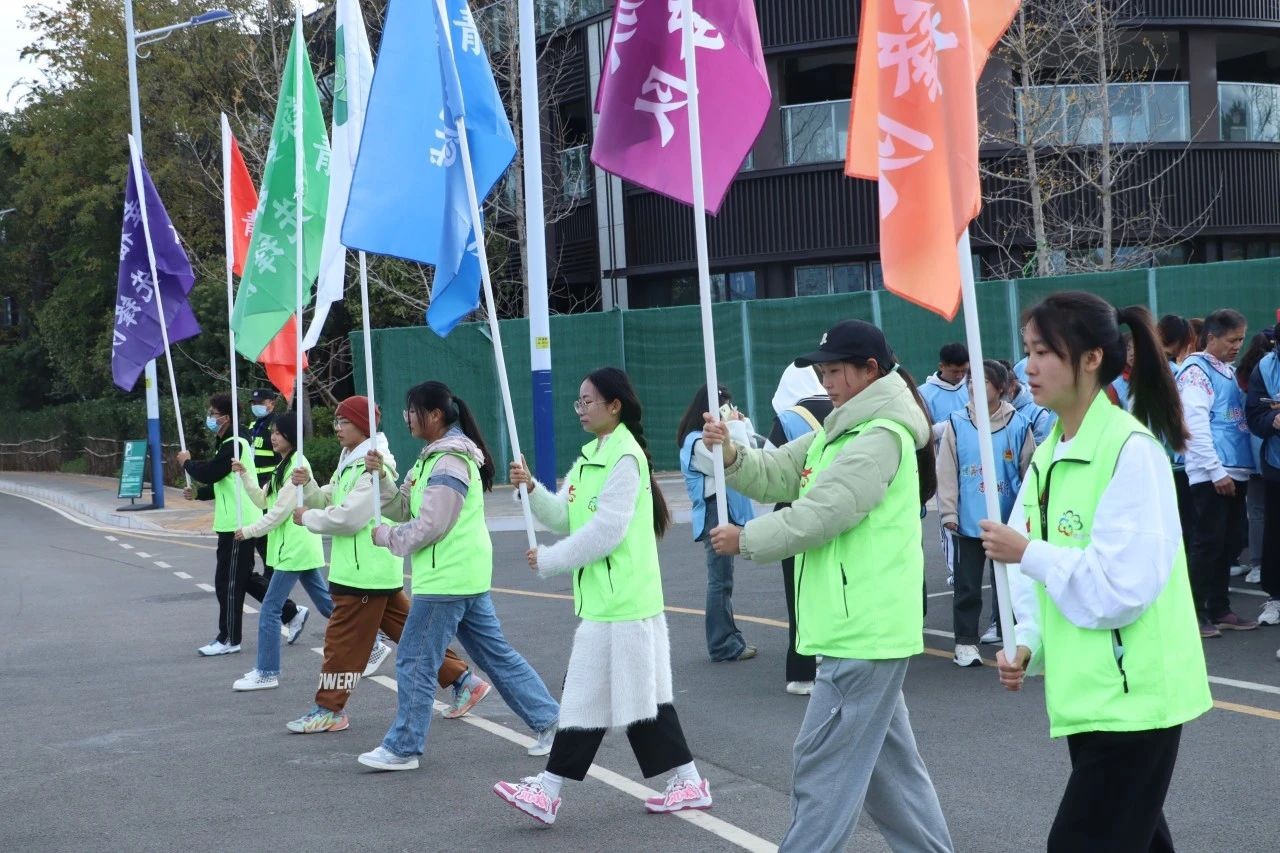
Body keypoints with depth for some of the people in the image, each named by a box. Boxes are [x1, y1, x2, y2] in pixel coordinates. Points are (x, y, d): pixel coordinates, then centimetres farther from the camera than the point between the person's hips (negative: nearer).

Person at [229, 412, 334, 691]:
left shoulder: (297, 465, -15)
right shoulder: (283, 466, 16)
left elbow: (281, 510, -19)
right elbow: (262, 501, 15)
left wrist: (250, 531, -12)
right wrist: (244, 475, 2)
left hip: (294, 547, -10)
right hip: (299, 547, 10)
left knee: (270, 609, -7)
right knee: (326, 603, 14)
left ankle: (267, 673, -2)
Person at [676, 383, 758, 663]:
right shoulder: (697, 441, -14)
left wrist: (742, 425, 6)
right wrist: (736, 426, -13)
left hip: (726, 510, 10)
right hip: (714, 511, -10)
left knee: (723, 579, 12)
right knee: (720, 579, -7)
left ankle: (728, 639, 17)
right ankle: (723, 644, -3)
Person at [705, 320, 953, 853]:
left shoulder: (881, 437, -15)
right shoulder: (838, 431, 18)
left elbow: (820, 514, -20)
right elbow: (777, 475, 12)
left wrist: (747, 540, -10)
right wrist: (731, 455, -8)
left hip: (863, 630, -10)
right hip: (864, 627, 10)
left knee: (824, 760, -7)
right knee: (883, 757, 16)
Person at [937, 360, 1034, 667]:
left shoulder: (1018, 425, -2)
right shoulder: (956, 424, -1)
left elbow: (1029, 471, 4)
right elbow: (947, 472, 0)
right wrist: (949, 512, -4)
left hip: (1008, 520, 0)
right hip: (969, 520, 0)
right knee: (967, 584, 3)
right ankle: (966, 640, 11)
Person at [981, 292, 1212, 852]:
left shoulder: (1132, 448, -17)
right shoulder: (1048, 456, 9)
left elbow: (1126, 581, -23)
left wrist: (1027, 554, -16)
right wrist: (1029, 644, -2)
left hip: (1132, 693, -8)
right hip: (1085, 692, 8)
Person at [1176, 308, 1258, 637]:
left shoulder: (1228, 371, 18)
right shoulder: (1196, 371, -8)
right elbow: (1196, 424, -16)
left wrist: (1240, 468, 13)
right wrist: (1217, 471, -19)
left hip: (1234, 472, 8)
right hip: (1211, 474, -8)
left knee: (1231, 542, 12)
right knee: (1208, 543, -5)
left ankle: (1219, 610, 21)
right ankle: (1194, 613, 1)